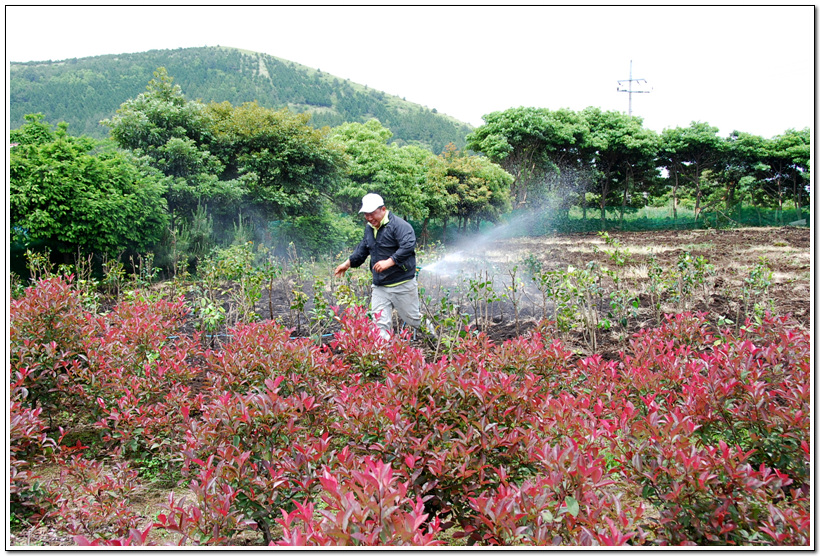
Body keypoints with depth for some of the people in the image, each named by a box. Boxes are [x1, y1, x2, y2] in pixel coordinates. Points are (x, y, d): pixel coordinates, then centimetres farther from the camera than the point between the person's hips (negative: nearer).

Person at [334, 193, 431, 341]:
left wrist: (389, 262, -33)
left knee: (413, 318, 8)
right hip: (379, 287, 7)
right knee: (380, 323, -2)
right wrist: (348, 263, 22)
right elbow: (362, 249, 27)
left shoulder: (398, 225, -15)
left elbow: (408, 246, -29)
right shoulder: (369, 228, 12)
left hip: (402, 285, -7)